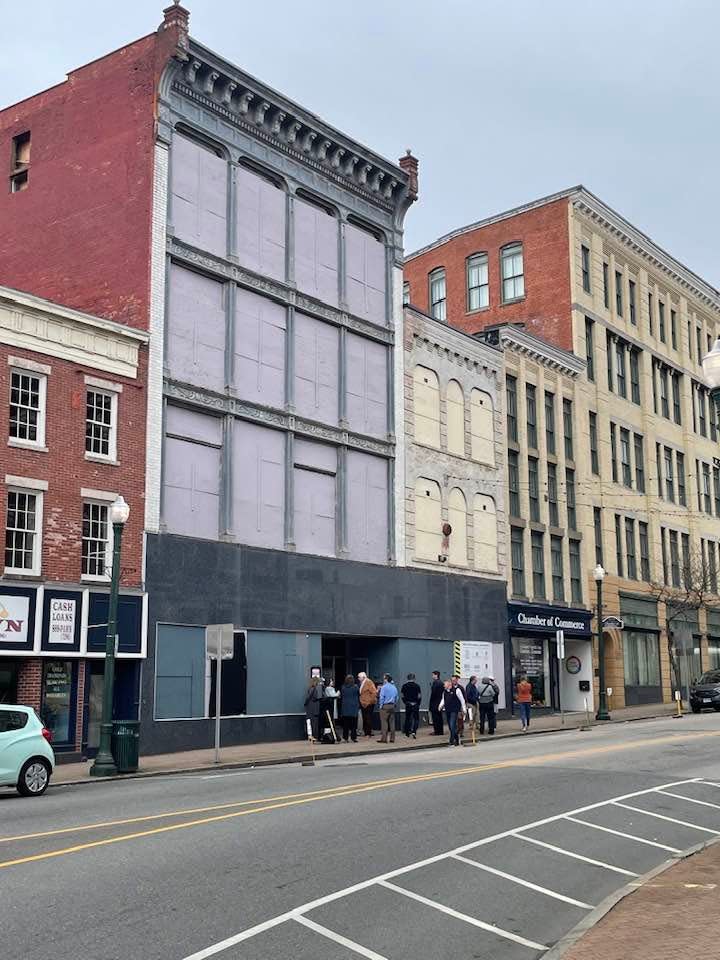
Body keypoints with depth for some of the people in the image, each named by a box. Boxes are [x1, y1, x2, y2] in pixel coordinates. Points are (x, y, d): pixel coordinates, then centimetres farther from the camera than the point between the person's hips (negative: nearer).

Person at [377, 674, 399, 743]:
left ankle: (384, 738, -7)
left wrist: (380, 705, -1)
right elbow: (397, 698, 15)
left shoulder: (384, 687, -10)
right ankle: (392, 738, 9)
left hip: (385, 706, -6)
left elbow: (381, 698, -10)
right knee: (392, 722, 8)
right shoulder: (394, 687, 10)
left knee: (384, 722, -4)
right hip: (392, 706, 6)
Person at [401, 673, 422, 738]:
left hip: (407, 704, 3)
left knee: (407, 718, 15)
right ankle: (414, 731, -15)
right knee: (416, 718, 2)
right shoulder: (417, 686, -7)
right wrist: (418, 703, 7)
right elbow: (419, 696, -5)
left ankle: (407, 732, 20)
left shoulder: (404, 686, 1)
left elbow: (402, 696, 2)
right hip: (415, 704, -3)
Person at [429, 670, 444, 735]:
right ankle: (440, 731, 17)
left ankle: (436, 731, -4)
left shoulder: (435, 682, -15)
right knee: (439, 717, 13)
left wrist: (430, 704, -14)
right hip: (440, 702, 9)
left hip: (435, 703, -9)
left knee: (435, 718, -5)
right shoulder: (441, 682, 12)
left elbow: (433, 693, -18)